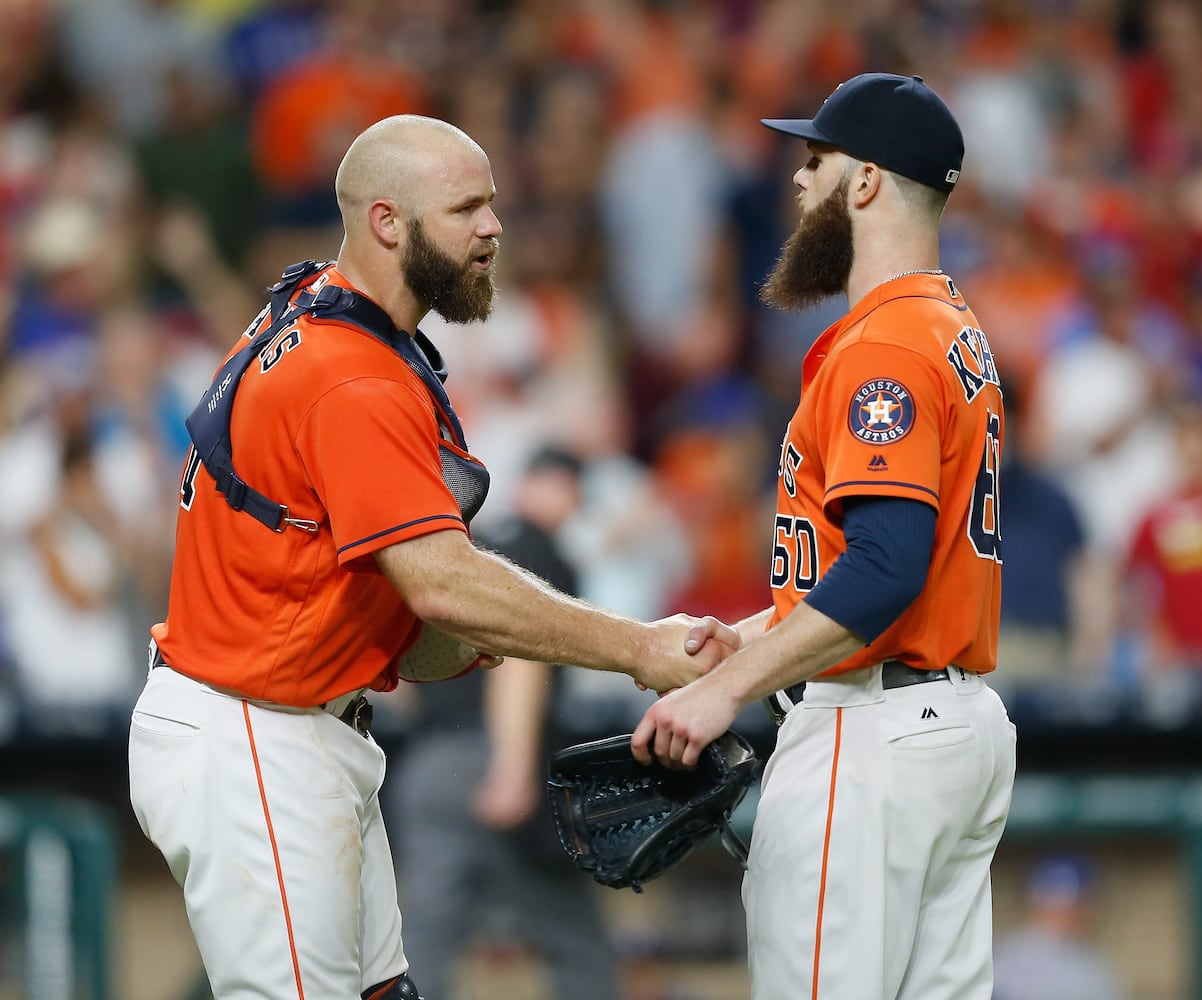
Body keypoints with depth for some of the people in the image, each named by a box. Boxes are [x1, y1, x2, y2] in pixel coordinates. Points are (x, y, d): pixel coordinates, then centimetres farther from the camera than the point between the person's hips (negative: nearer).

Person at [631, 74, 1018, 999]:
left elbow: (886, 567, -25)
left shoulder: (882, 347, -15)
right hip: (964, 719, 11)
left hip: (870, 742, -11)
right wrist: (750, 635, 20)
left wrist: (727, 689, -25)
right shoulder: (960, 333, 17)